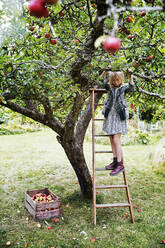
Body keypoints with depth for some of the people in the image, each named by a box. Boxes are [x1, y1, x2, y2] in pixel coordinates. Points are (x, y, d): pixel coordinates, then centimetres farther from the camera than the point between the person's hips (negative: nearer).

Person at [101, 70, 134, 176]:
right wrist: (106, 71, -4)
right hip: (109, 115, 5)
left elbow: (132, 88, -18)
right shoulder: (109, 87, 8)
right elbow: (102, 77, 11)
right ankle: (115, 161, 17)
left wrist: (131, 77, -28)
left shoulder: (124, 87, 0)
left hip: (119, 116, -5)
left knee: (116, 140, -9)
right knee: (112, 139, 8)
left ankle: (120, 164, -4)